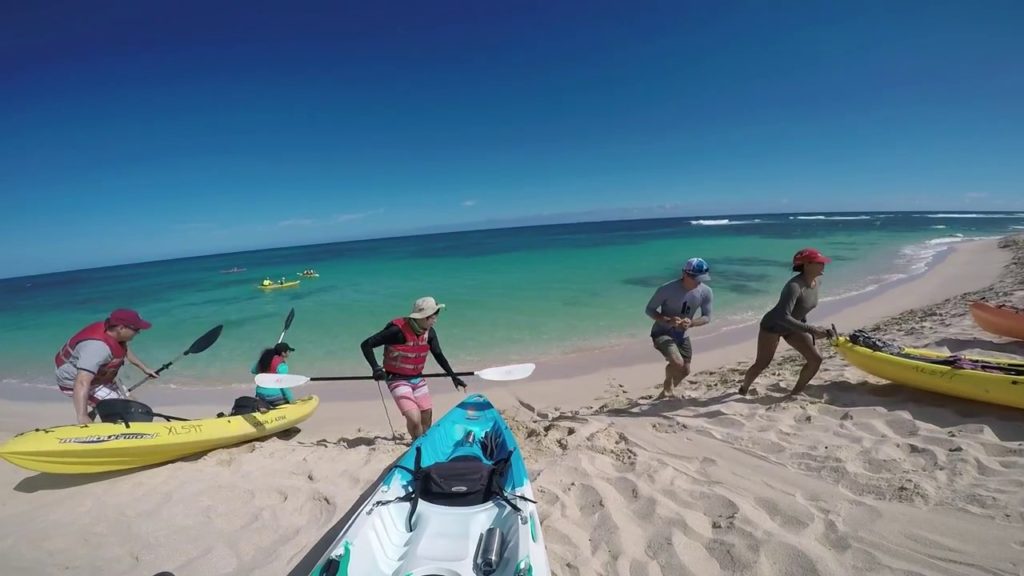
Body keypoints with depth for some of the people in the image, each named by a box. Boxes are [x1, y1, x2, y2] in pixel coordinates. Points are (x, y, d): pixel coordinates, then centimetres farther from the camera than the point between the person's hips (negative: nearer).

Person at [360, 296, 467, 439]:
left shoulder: (429, 332, -6)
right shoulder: (398, 330, -25)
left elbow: (438, 354, 7)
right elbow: (366, 345, -20)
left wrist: (452, 375, 2)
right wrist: (376, 368, -29)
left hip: (418, 379, 6)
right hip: (398, 380, -6)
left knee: (426, 417, 14)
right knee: (414, 419, -19)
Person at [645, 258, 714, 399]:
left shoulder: (706, 292, -13)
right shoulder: (667, 289, -26)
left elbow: (707, 317, -2)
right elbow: (649, 310, -15)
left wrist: (691, 323, -24)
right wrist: (667, 320, -33)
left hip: (682, 335, 6)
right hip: (662, 333, -6)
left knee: (685, 371, 15)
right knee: (677, 363, -27)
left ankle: (666, 392, 44)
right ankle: (667, 387, 6)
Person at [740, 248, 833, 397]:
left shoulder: (815, 282, -6)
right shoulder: (794, 286, -32)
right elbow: (783, 317, -41)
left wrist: (810, 330, 18)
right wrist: (810, 330, -42)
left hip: (793, 326, 8)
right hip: (773, 326, -8)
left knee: (816, 359, 1)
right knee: (761, 364, -2)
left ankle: (795, 393, 16)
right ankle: (742, 391, 21)